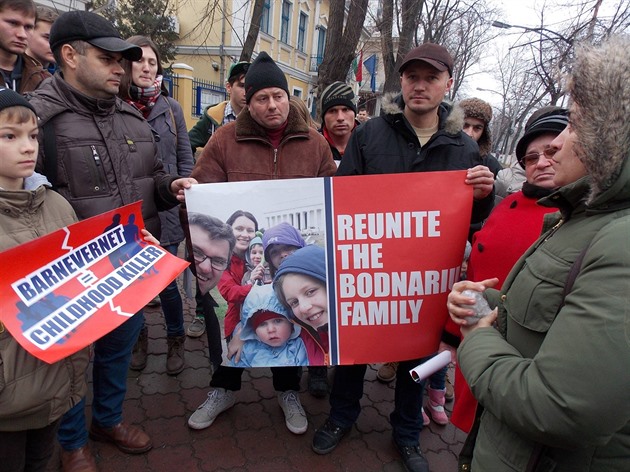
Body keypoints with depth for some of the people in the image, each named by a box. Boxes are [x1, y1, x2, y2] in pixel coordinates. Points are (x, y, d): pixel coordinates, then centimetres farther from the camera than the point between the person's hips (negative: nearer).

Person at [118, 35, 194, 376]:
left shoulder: (170, 108, 4)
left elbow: (185, 159, 7)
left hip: (165, 212, 0)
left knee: (166, 282, 3)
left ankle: (175, 339, 28)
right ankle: (138, 336, 38)